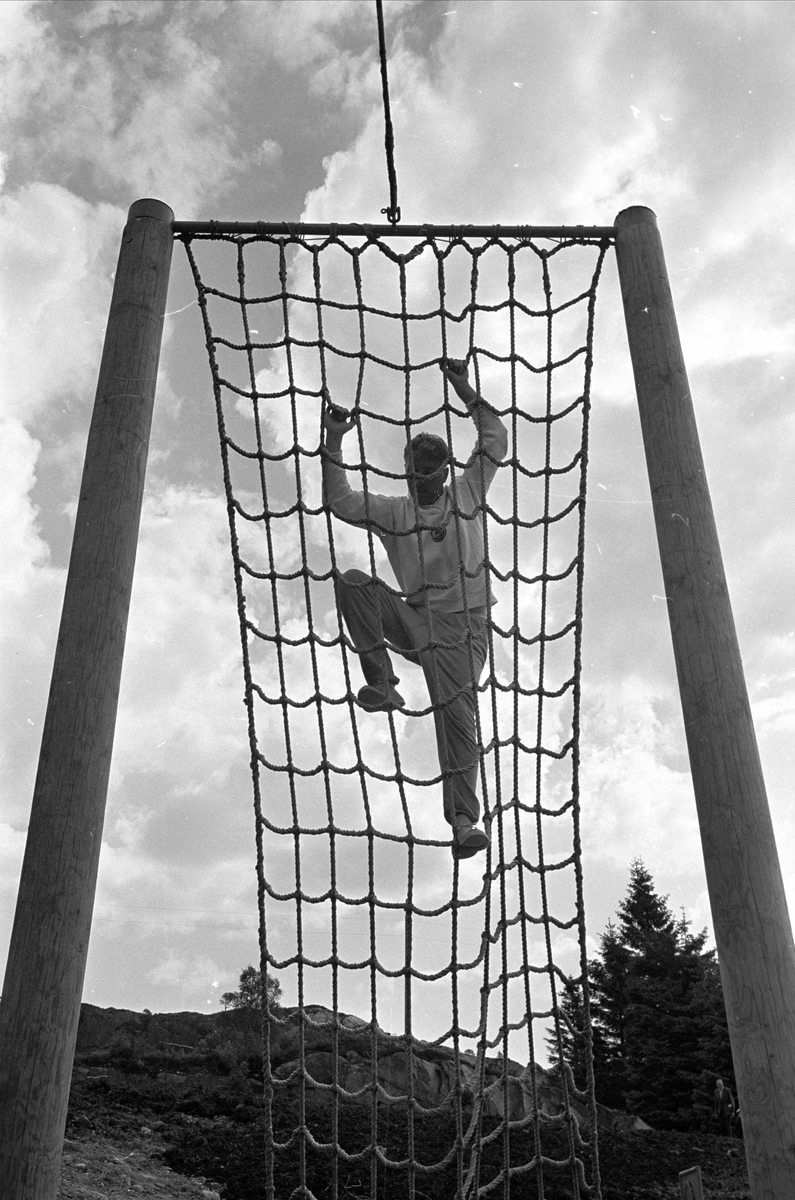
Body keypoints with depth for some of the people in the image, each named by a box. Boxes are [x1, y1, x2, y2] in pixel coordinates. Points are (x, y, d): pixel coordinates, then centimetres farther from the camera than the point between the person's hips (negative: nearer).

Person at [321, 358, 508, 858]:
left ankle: (464, 820, -23)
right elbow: (341, 502, 1)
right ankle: (383, 683, -20)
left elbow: (496, 443, 7)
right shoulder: (392, 512, 14)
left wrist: (467, 393, 0)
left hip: (464, 628, -2)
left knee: (457, 710, -19)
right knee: (352, 582, -19)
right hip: (414, 620, 2)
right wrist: (333, 445, -8)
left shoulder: (467, 495, 14)